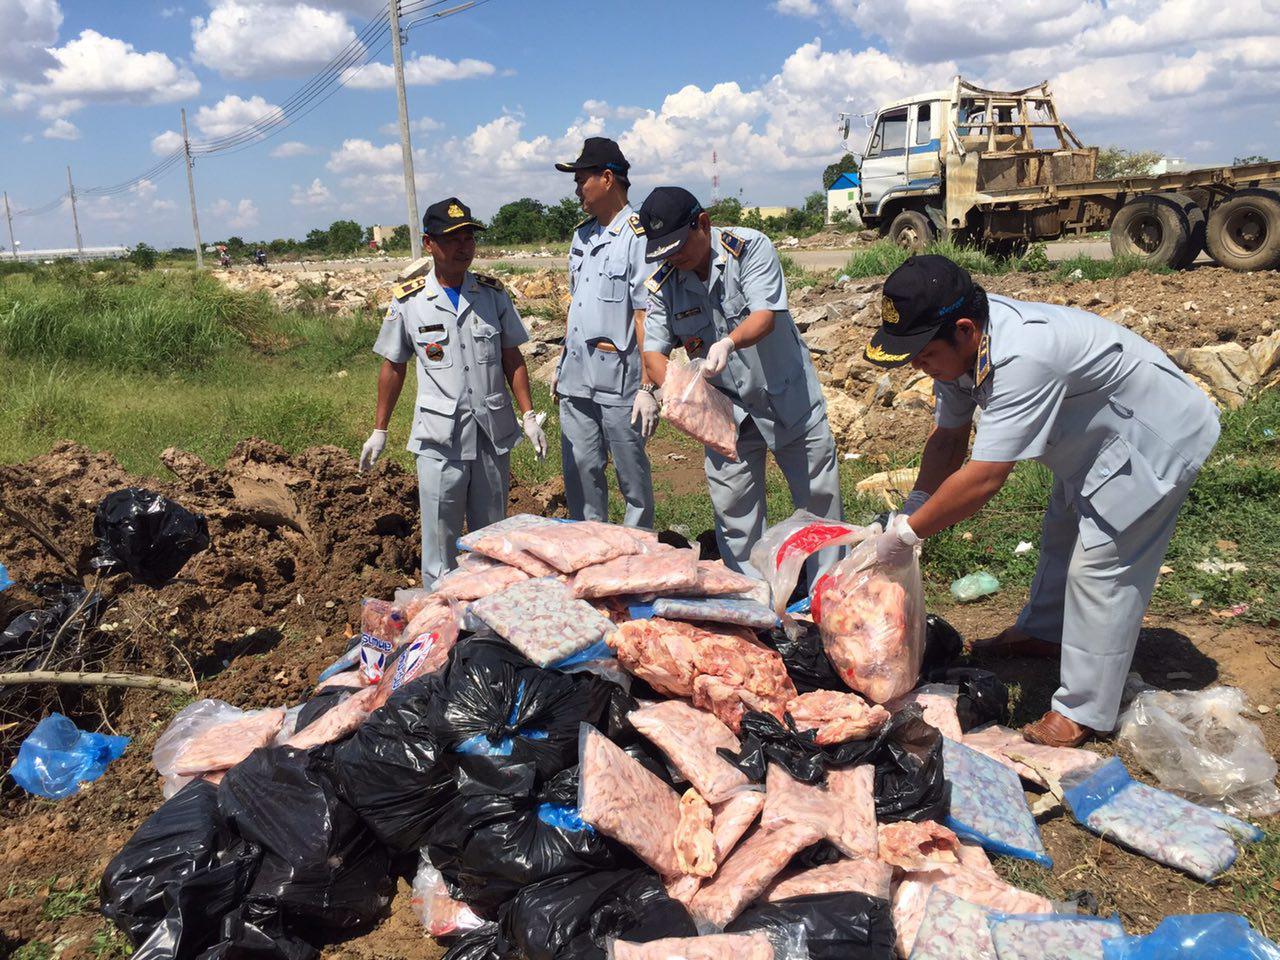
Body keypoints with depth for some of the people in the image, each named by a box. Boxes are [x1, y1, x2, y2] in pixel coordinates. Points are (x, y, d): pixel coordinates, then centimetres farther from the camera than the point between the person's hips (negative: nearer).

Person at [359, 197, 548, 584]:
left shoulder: (493, 293, 4)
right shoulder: (407, 301, -2)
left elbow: (512, 358, 9)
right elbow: (393, 367, 7)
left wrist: (529, 415, 2)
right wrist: (379, 430, 9)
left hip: (493, 434, 2)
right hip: (439, 440, -2)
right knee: (440, 541, 1)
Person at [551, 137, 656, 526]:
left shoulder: (638, 237, -11)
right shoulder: (582, 233, 14)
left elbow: (646, 317, -16)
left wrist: (648, 387, -19)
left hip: (619, 378, -8)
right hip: (576, 378, 8)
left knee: (631, 472, 5)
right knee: (579, 470, 13)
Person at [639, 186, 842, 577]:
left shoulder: (749, 247, -16)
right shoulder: (662, 284, -6)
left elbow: (766, 315, -28)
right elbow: (654, 347, -8)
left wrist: (728, 343, -48)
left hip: (788, 396, -2)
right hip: (726, 410, 3)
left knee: (820, 496, 7)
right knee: (733, 508, 5)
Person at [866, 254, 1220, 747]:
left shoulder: (1022, 358, -43)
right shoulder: (959, 344, -15)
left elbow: (983, 479, -43)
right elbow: (948, 438, -5)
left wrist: (905, 533, -34)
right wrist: (912, 509, -17)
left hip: (1156, 439, -9)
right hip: (1097, 436, 9)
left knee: (1100, 566, -9)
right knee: (1062, 534, 23)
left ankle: (1084, 711, 3)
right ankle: (1044, 632, 46)